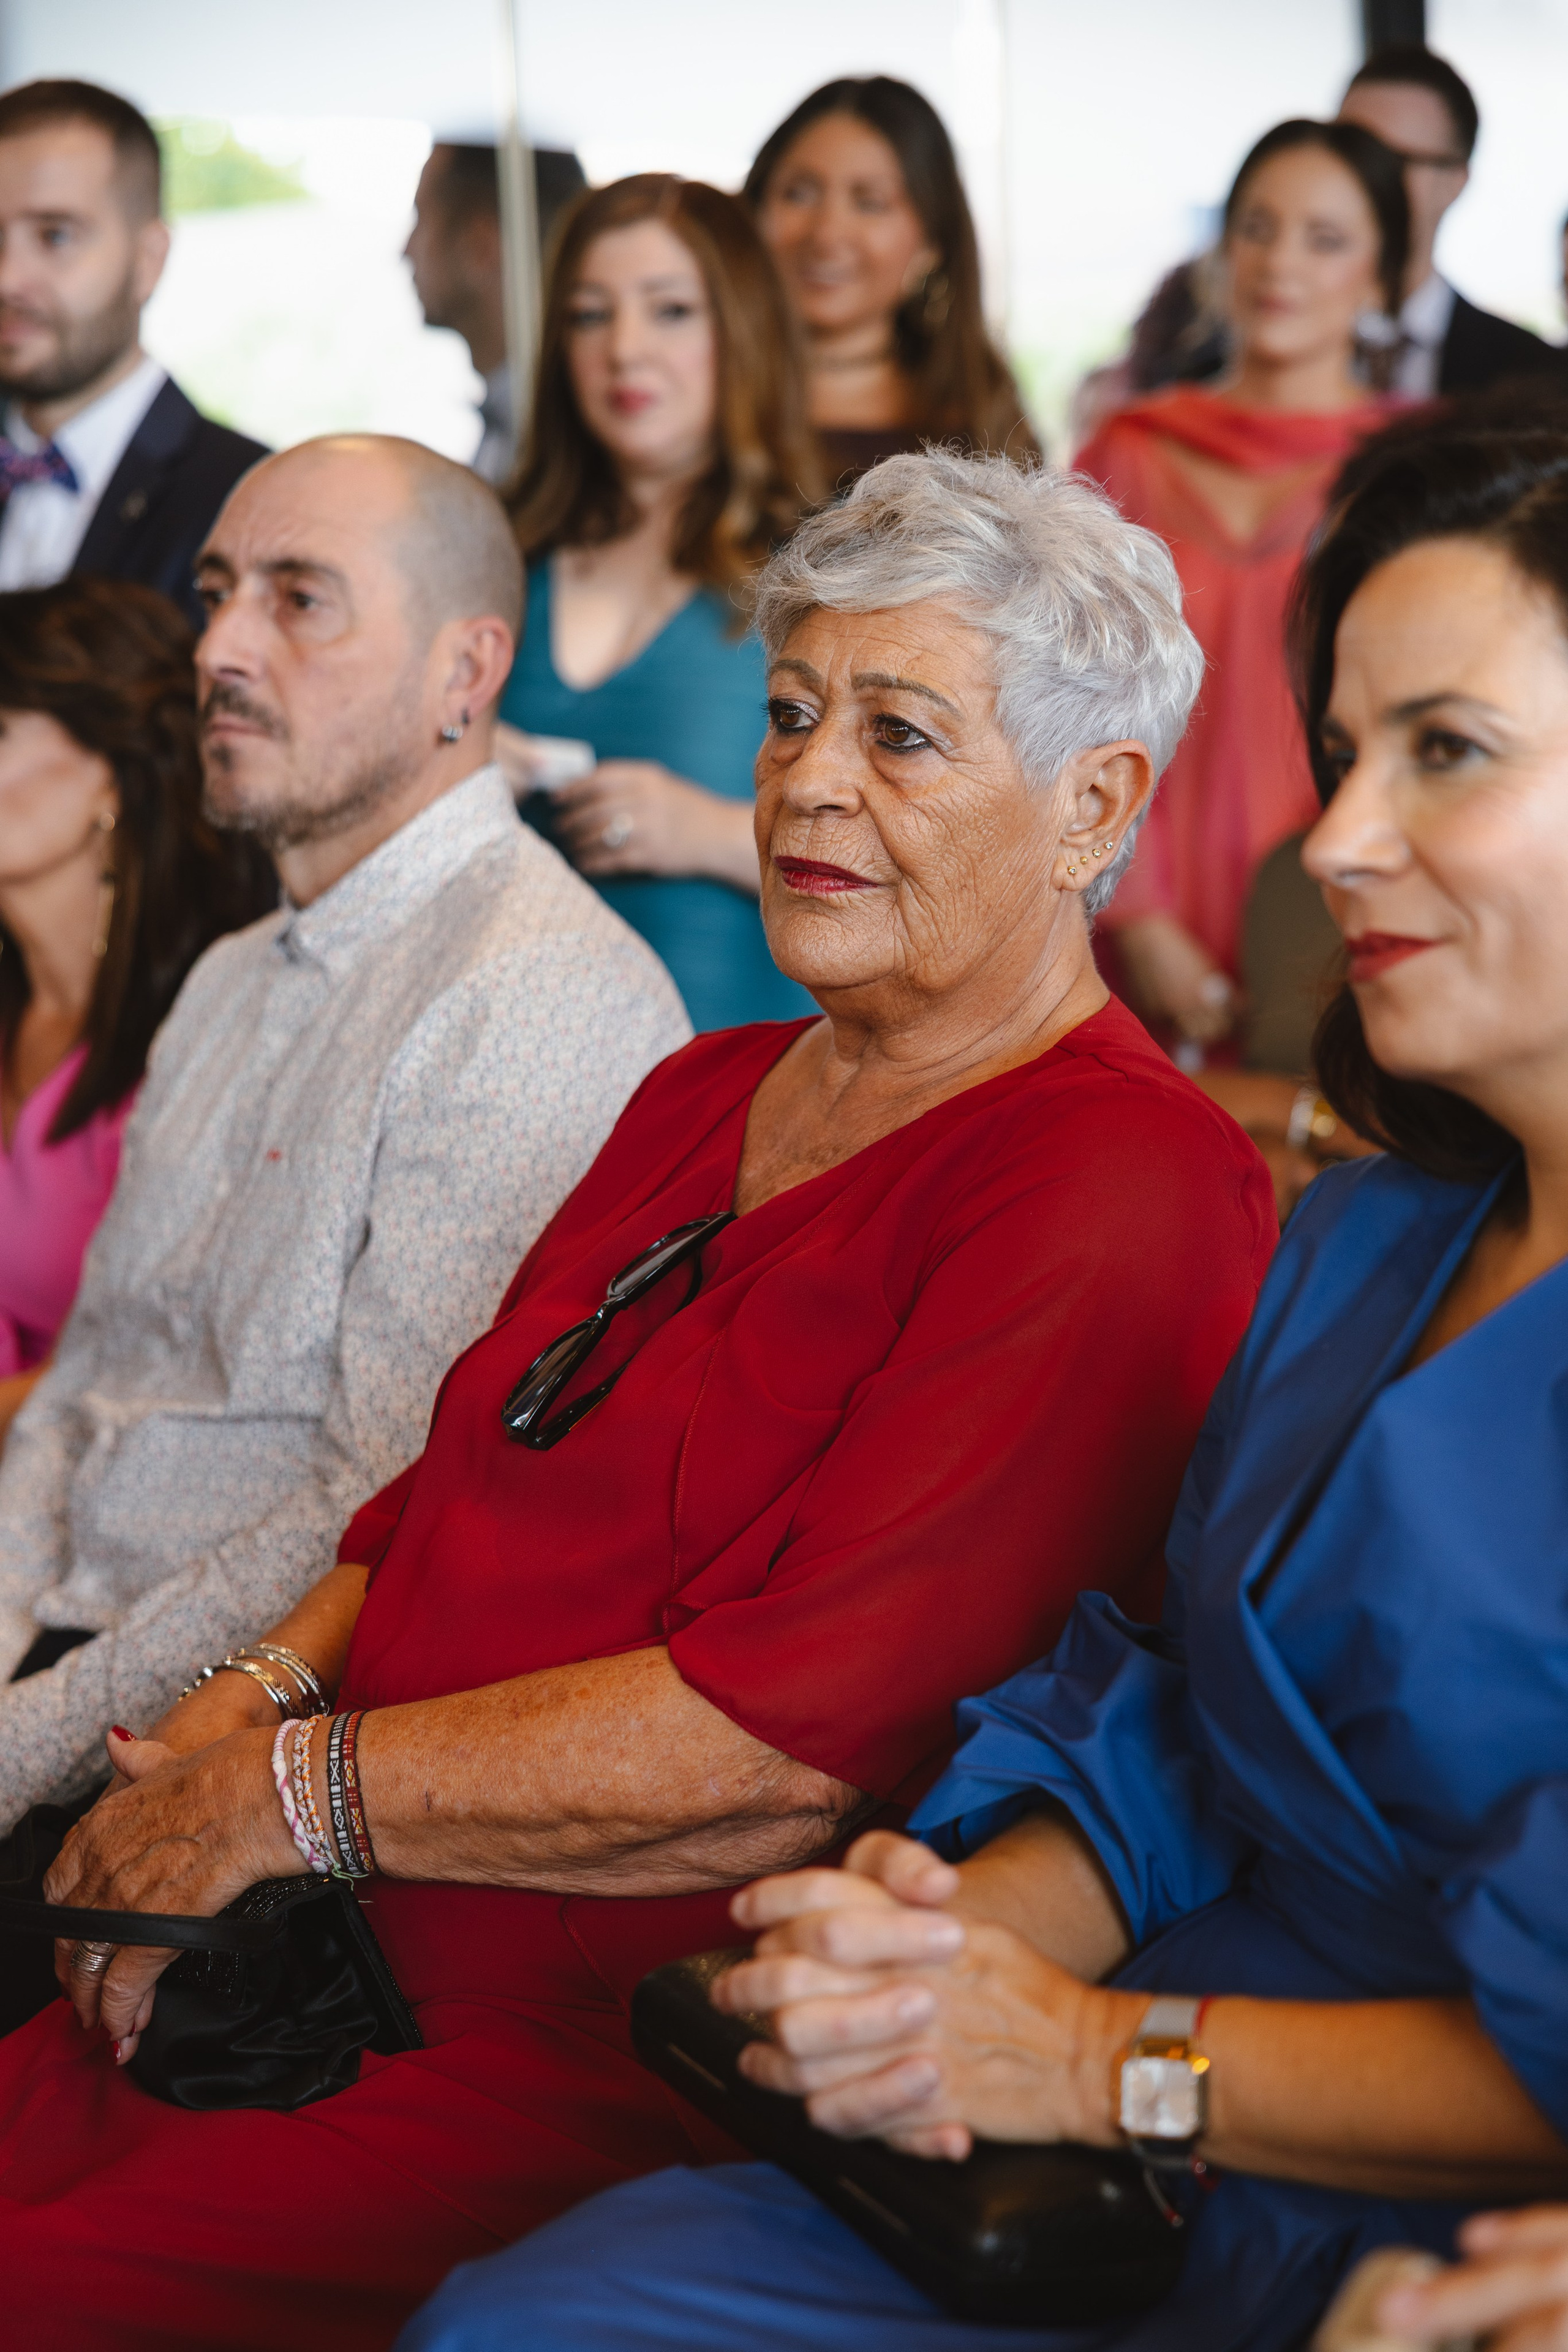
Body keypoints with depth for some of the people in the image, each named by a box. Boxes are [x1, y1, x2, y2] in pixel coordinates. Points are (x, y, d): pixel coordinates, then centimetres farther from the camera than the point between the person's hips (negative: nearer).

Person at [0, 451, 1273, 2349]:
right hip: (346, 1967, 8)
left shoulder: (1115, 1194, -12)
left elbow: (792, 1726, -20)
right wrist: (251, 1702, -1)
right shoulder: (707, 1095, 18)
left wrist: (286, 1796, -13)